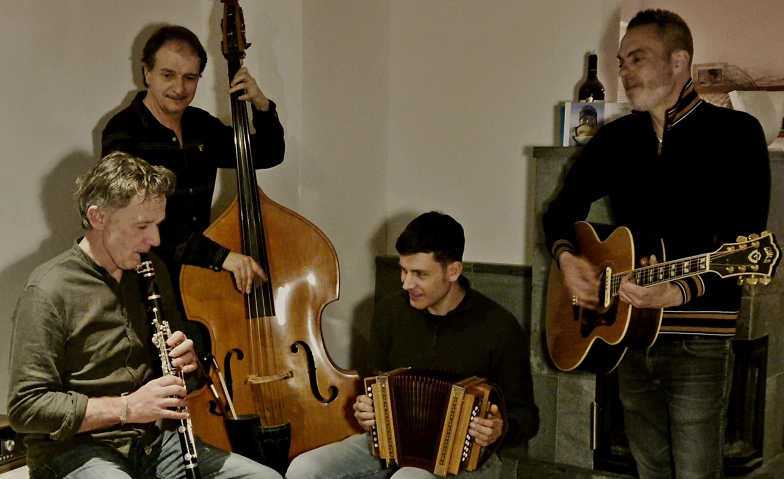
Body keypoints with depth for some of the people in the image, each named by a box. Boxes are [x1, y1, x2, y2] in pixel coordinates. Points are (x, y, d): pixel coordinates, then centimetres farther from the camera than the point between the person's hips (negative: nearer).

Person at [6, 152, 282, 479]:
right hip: (75, 450, -7)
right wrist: (126, 408, -21)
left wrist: (185, 358, 1)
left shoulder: (152, 273, 9)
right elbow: (24, 408, -14)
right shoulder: (48, 292, -13)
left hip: (154, 440, 7)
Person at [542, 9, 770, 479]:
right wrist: (566, 257, -2)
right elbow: (562, 209, 19)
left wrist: (679, 292, -29)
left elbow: (746, 249, -15)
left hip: (698, 341, -5)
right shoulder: (615, 138, 10)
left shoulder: (736, 134, -7)